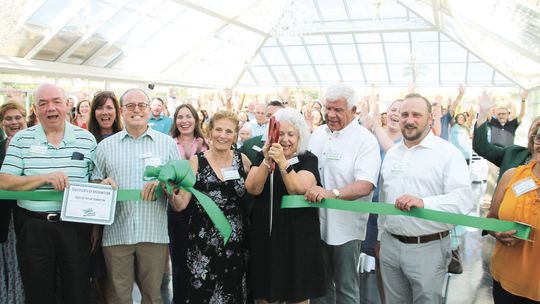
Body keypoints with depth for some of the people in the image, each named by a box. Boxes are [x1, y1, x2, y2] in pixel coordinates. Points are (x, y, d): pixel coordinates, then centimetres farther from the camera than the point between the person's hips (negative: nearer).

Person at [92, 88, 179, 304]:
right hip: (116, 233, 1)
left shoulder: (167, 143, 8)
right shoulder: (105, 146, 11)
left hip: (154, 233, 0)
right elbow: (93, 182, 13)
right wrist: (102, 184, -9)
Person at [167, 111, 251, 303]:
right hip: (204, 244, -2)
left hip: (235, 243, 2)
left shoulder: (242, 160, 3)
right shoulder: (196, 161, -3)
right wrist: (171, 193, -25)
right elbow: (180, 205, -6)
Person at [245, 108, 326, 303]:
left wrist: (282, 162, -28)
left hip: (297, 237, -2)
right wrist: (267, 161, -23)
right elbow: (252, 189, -11)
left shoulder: (308, 159, -3)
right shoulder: (262, 157, 5)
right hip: (266, 236, 2)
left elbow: (299, 190, -19)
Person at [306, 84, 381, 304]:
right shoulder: (318, 133, 6)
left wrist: (332, 193, -39)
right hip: (317, 221, 5)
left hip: (345, 226, -5)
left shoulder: (365, 140, -13)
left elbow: (365, 185, -25)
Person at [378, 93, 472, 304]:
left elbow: (463, 199, -19)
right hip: (390, 245, 5)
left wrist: (423, 202, -34)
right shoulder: (391, 153, 11)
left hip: (428, 248, -5)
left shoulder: (448, 153, -9)